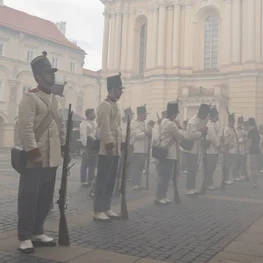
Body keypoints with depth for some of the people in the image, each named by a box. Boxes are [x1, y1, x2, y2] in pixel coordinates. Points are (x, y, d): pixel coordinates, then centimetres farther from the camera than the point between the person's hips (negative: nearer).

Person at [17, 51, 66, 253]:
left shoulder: (55, 99, 16)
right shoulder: (29, 98, -9)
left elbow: (61, 125, 19)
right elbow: (26, 128, -17)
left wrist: (63, 148, 13)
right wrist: (33, 152, -21)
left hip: (52, 159, 8)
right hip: (35, 159, -8)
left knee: (46, 198, 13)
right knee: (29, 199, 1)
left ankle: (37, 232, 26)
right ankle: (25, 237, 12)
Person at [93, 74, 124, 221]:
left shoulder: (116, 106, 19)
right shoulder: (105, 105, -11)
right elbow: (104, 128, -18)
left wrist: (122, 142, 14)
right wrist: (109, 144, -21)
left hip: (116, 150, 9)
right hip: (106, 150, -9)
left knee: (111, 180, 12)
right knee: (102, 180, -4)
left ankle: (107, 208, 20)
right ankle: (98, 211, 2)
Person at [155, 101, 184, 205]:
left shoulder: (164, 122, 13)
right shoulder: (171, 124, -18)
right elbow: (181, 137, -11)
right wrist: (179, 129, 8)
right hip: (169, 154, -10)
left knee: (163, 176, 12)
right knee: (165, 176, -5)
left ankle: (162, 196, 17)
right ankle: (159, 197, -1)